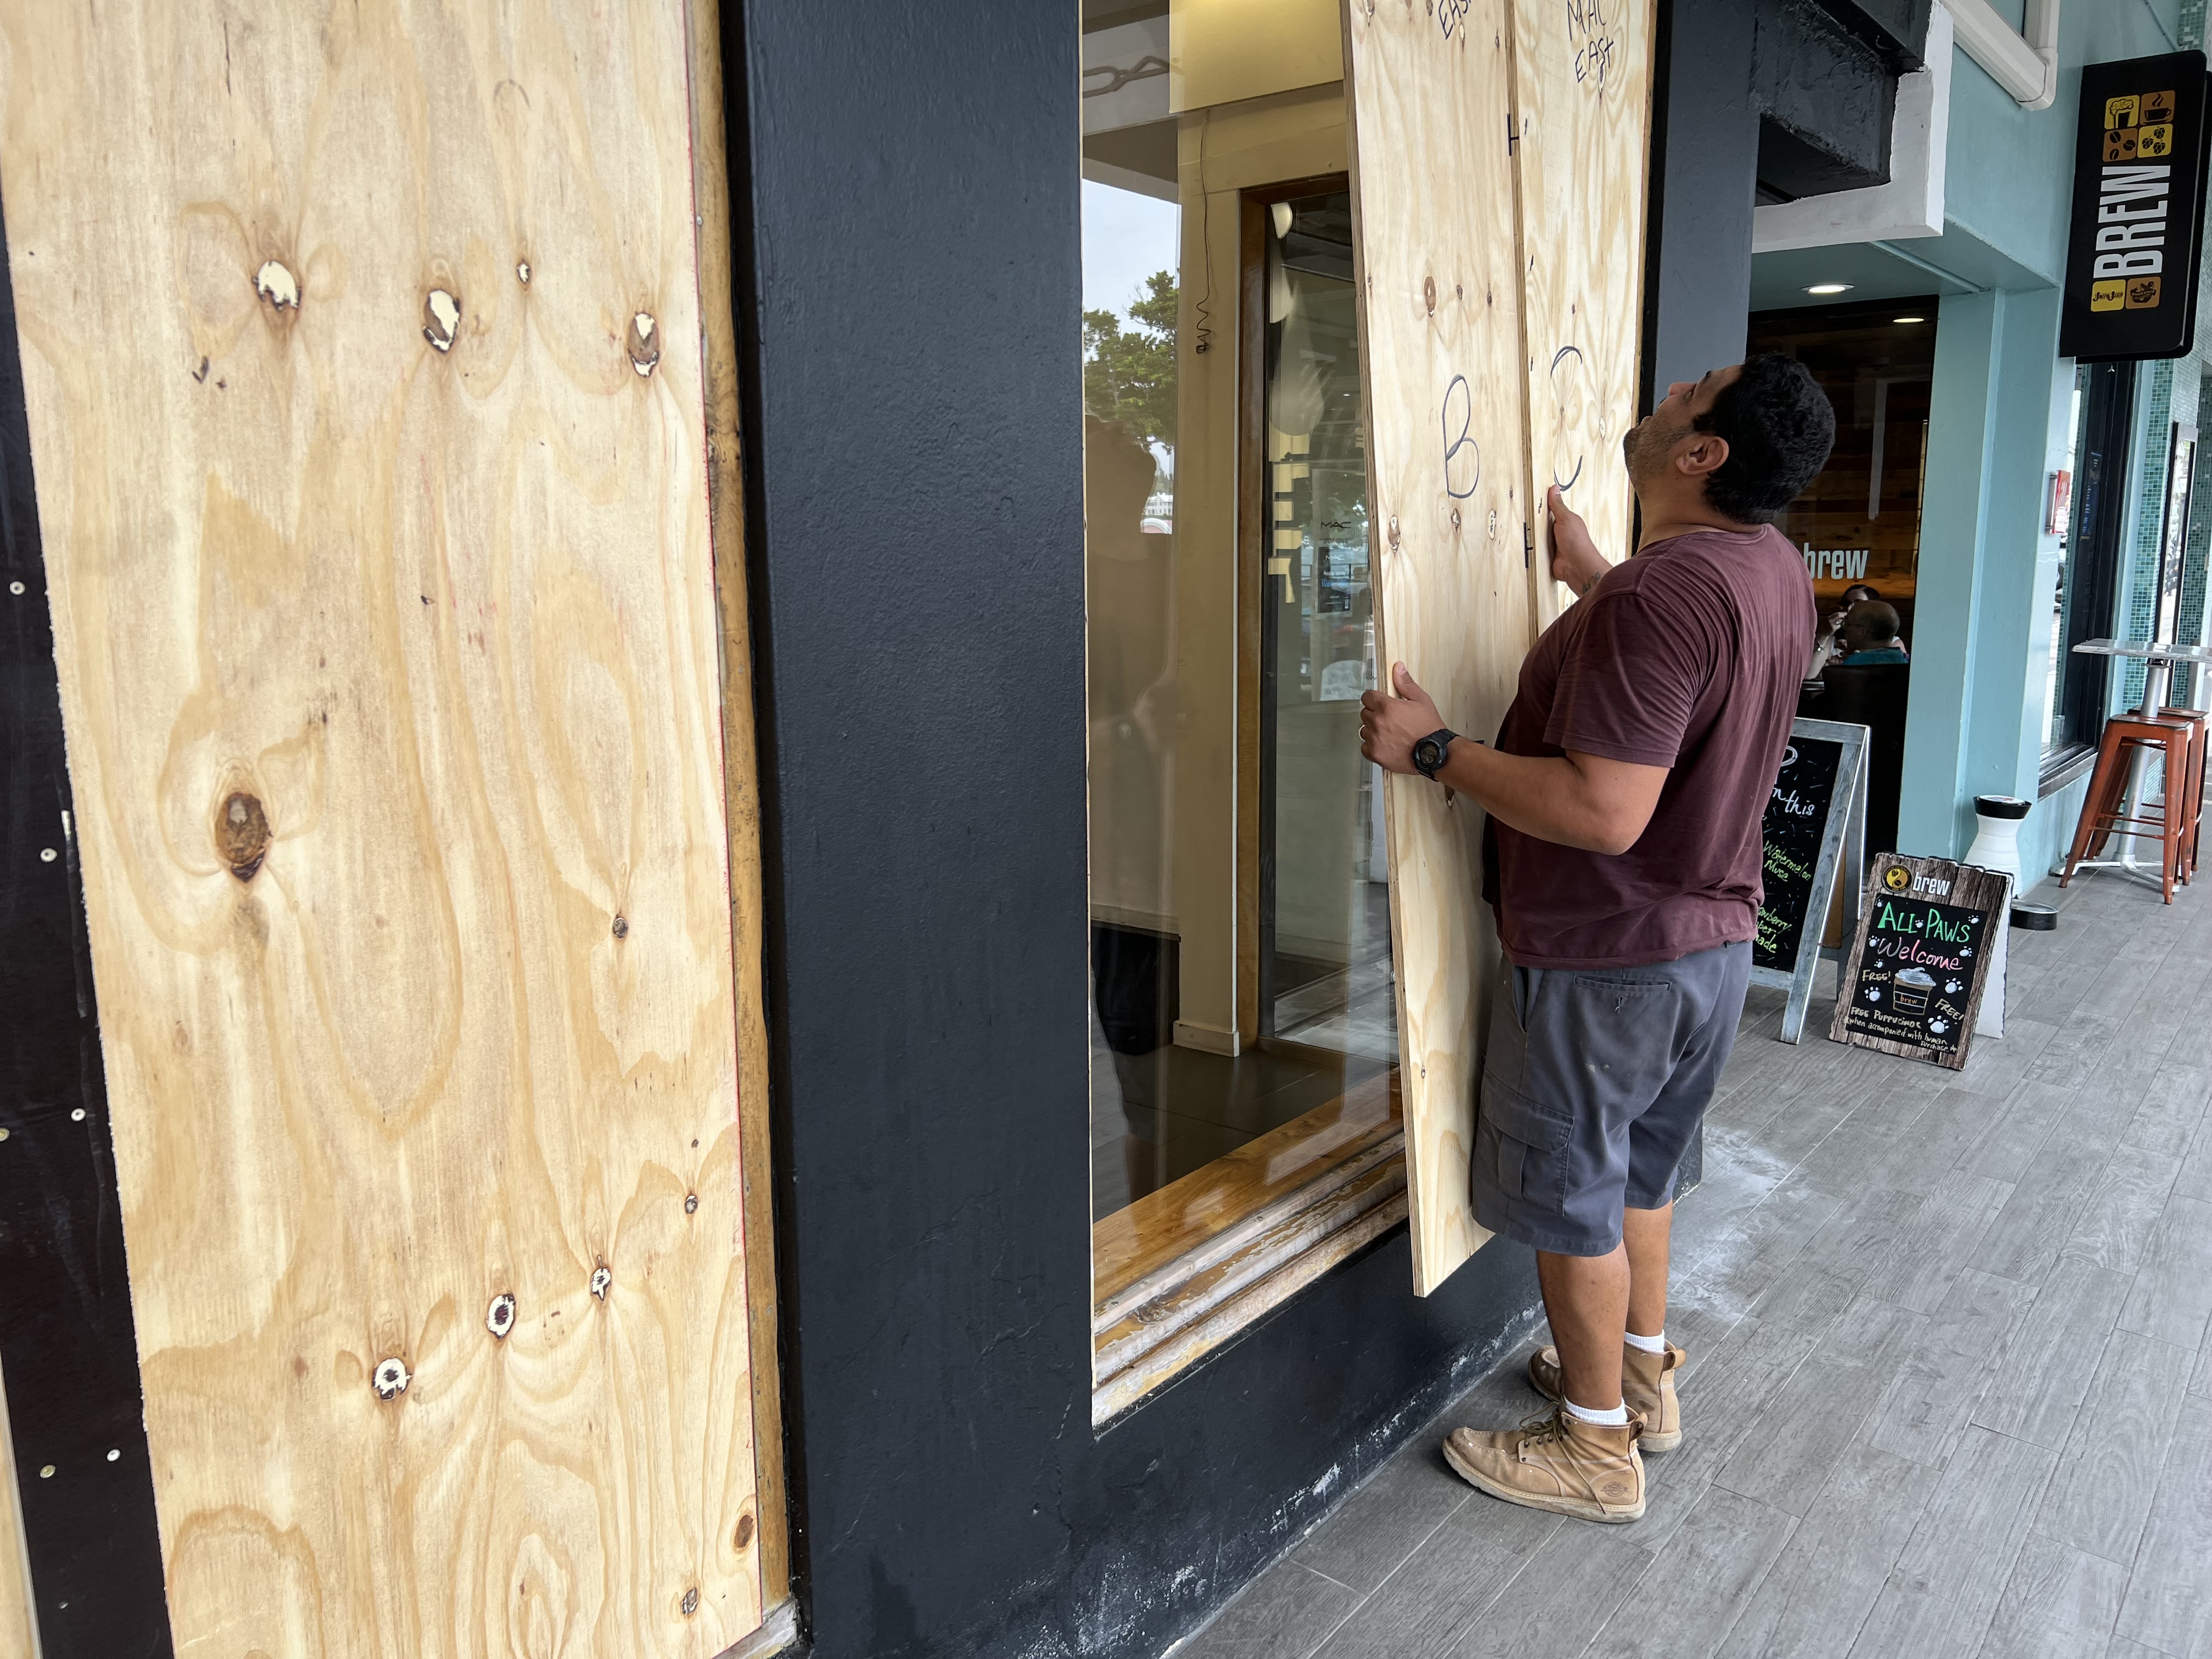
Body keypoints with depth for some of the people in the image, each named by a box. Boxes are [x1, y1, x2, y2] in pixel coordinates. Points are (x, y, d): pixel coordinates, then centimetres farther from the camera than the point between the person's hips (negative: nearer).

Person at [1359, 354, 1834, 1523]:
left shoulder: (1659, 594, -28)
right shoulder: (1774, 569, 3)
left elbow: (1605, 812, -33)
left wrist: (1433, 752, -25)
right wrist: (1588, 573, 24)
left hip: (1604, 960, -9)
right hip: (1712, 942, 9)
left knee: (1567, 1196, 8)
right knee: (1636, 1166, 25)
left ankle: (1596, 1446, 24)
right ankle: (1644, 1373, 43)